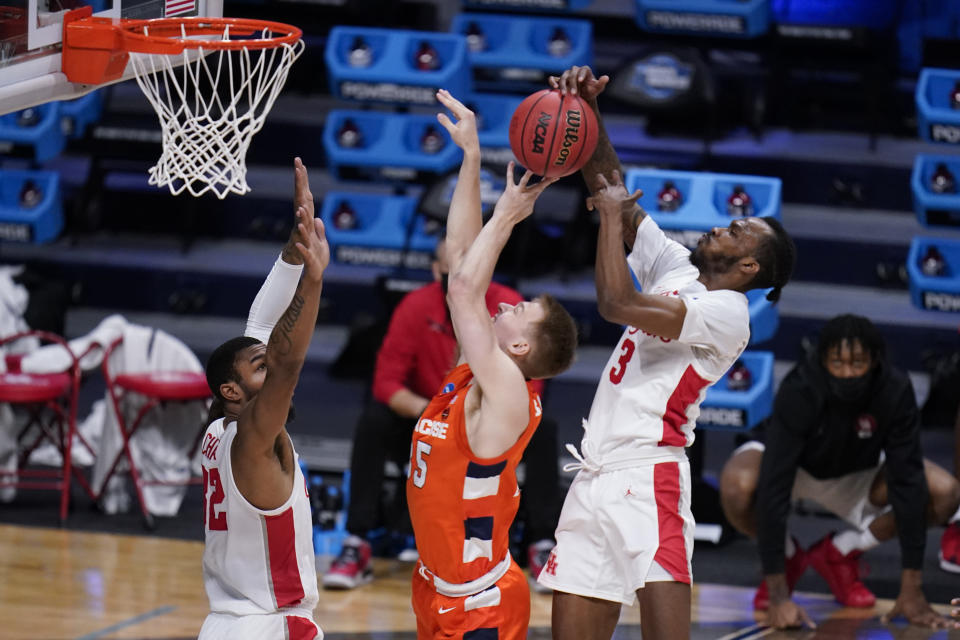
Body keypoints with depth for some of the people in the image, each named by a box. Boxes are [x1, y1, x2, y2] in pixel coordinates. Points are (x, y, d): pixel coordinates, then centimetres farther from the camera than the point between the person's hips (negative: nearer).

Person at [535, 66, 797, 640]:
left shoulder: (727, 313, -8)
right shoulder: (676, 267, 17)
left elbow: (617, 302, -20)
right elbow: (612, 184, 19)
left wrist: (614, 211, -6)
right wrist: (588, 110, 5)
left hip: (646, 478, -8)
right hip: (595, 478, 8)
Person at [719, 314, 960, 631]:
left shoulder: (895, 392, -30)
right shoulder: (798, 392, -36)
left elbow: (907, 484, -28)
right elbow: (773, 489, -40)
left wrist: (912, 590, -31)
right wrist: (778, 597, -44)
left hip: (856, 475, 3)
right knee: (737, 486, -37)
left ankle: (840, 553, 1)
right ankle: (787, 557, -3)